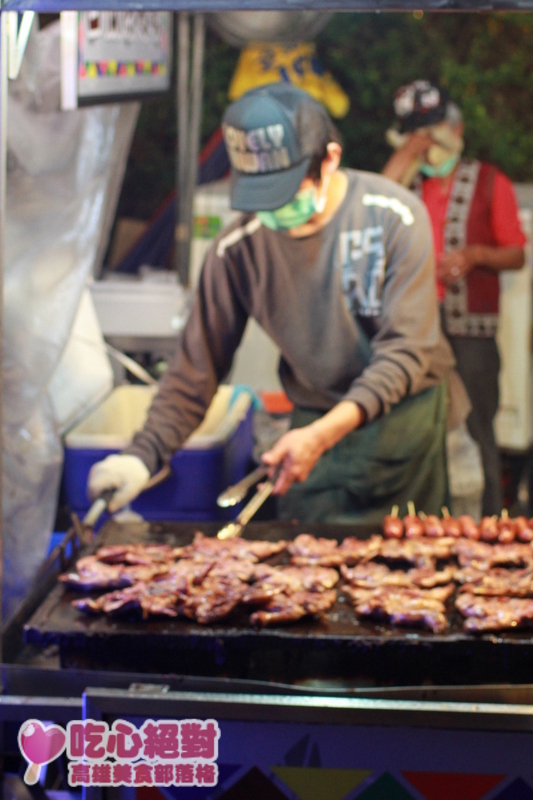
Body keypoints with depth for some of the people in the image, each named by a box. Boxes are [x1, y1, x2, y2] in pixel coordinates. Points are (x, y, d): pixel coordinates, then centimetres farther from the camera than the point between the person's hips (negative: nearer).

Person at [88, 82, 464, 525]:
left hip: (404, 413, -1)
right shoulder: (237, 250, -11)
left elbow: (406, 351, -20)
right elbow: (198, 367, -5)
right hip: (316, 425, 1)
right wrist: (144, 454, -20)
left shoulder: (395, 217, -18)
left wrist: (322, 435, -32)